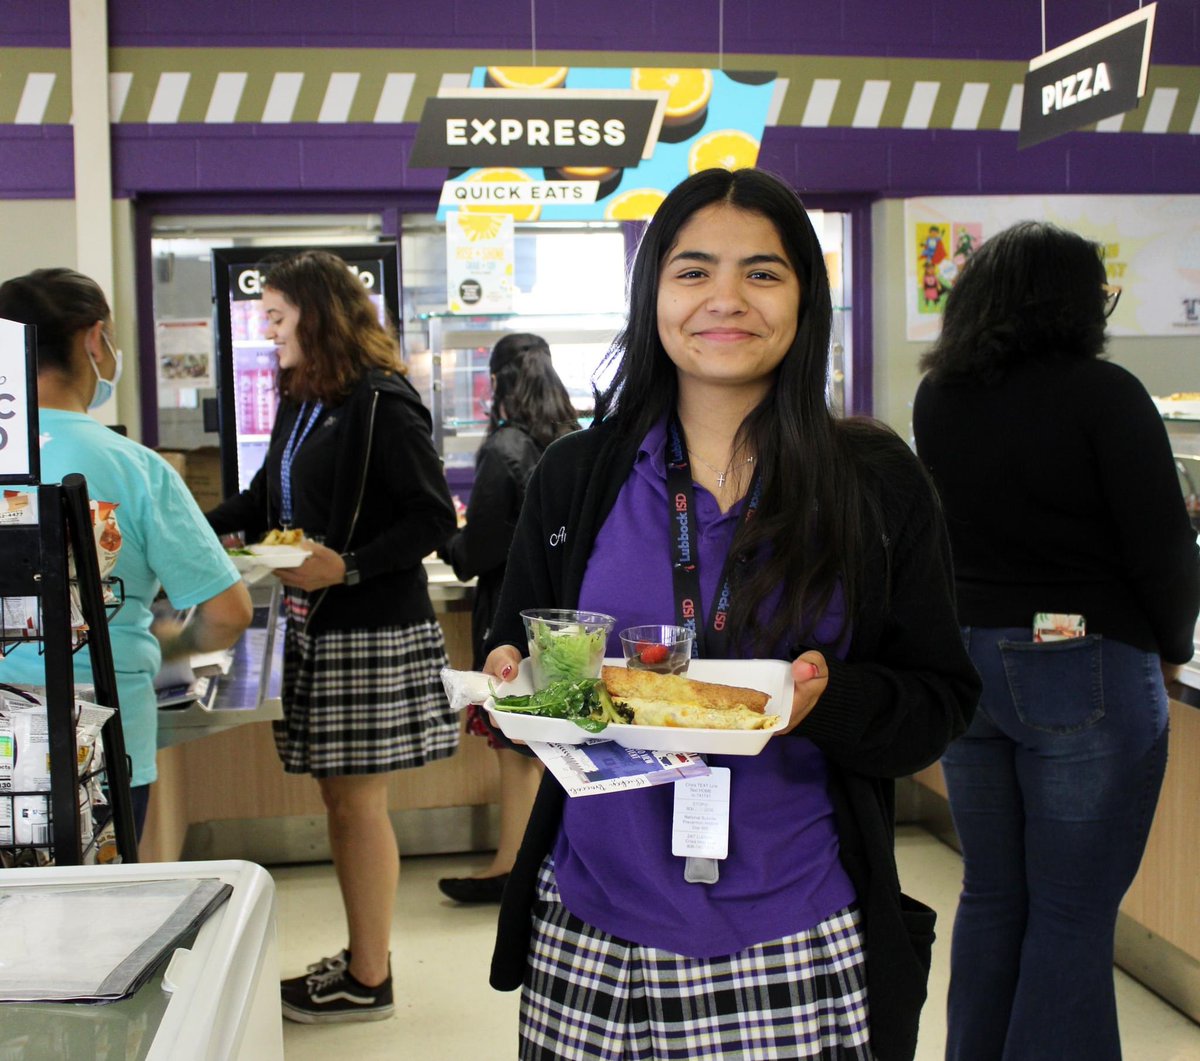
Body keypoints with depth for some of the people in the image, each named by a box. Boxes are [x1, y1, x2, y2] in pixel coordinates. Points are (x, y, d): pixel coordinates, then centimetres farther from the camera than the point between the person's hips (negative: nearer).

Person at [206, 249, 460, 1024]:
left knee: (359, 801, 0)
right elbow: (271, 499, 24)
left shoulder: (382, 404, -13)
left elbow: (434, 518, -15)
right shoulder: (301, 401, 13)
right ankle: (361, 957, 26)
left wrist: (346, 567, -23)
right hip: (316, 628, 8)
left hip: (373, 633, -8)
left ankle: (369, 982, 13)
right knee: (340, 798, 13)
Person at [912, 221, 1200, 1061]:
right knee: (1072, 914, 3)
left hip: (965, 662, 6)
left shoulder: (938, 399, 5)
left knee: (990, 894, 17)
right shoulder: (1100, 394, -13)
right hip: (1084, 668, -6)